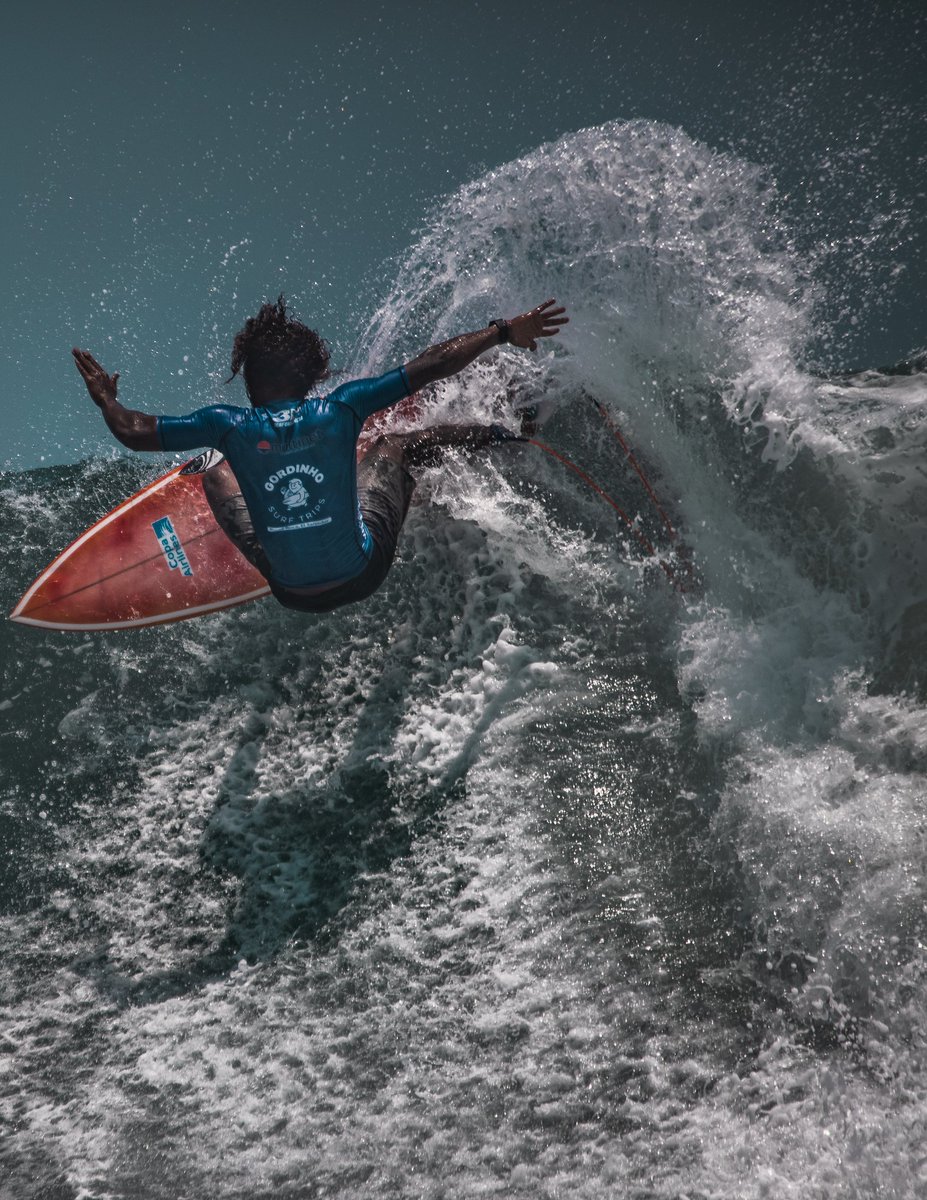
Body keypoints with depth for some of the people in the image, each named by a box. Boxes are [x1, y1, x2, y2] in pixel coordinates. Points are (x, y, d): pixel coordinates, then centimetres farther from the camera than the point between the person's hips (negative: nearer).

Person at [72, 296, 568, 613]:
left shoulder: (229, 426, -19)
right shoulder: (341, 408, -19)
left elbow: (133, 432, -13)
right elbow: (430, 366, -16)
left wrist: (105, 400, 9)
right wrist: (503, 333, -6)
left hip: (294, 594, 0)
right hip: (364, 575, 0)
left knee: (218, 473, 18)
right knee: (393, 444, 23)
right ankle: (505, 436, 42)